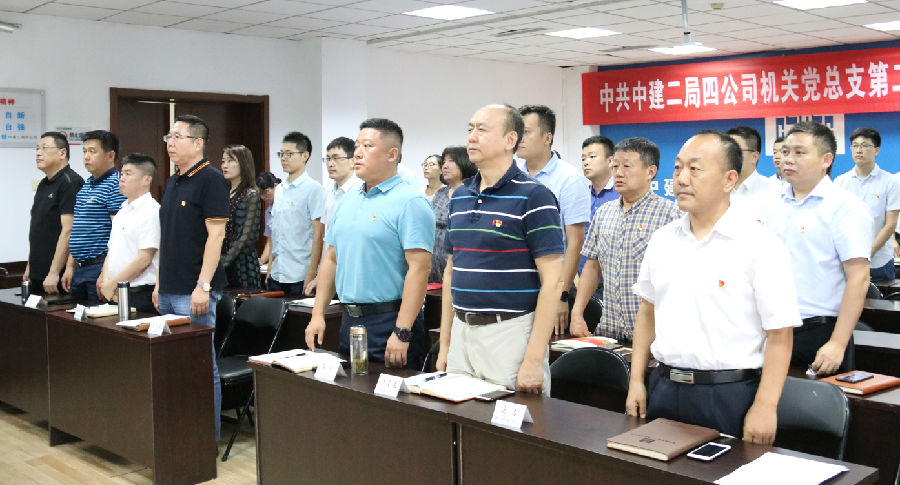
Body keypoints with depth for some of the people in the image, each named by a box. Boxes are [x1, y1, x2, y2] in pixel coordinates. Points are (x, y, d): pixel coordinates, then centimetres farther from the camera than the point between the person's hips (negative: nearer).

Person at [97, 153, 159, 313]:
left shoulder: (150, 211, -12)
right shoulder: (122, 211, 17)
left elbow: (144, 259, -18)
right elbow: (111, 251, 19)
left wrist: (112, 284, -12)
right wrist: (105, 280, 1)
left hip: (139, 295, -8)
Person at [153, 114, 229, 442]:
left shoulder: (210, 179, -10)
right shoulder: (172, 182, 16)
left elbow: (215, 234, -16)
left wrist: (203, 285, -20)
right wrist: (160, 282, 17)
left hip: (194, 292, -9)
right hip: (169, 291, 9)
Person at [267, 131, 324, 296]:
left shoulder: (313, 189, -8)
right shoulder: (279, 190, 14)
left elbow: (319, 235, -12)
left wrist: (311, 275, -16)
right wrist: (270, 268, 16)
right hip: (276, 275, 7)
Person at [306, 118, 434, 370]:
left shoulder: (410, 202, -11)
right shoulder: (347, 202, 14)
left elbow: (419, 268, -19)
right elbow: (332, 260, 18)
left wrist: (402, 333, -23)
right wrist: (317, 315, 11)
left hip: (389, 321, -7)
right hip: (349, 321, 8)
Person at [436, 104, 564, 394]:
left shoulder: (533, 197, -10)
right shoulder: (459, 197, 11)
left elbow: (552, 281, -14)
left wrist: (534, 360, -18)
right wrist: (444, 345, 13)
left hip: (511, 333, -6)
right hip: (462, 334, 6)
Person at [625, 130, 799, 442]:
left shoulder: (760, 246, -10)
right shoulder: (662, 240, 7)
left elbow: (779, 335, -12)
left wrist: (765, 408, -16)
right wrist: (636, 381, 10)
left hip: (730, 395, -5)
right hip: (664, 389, 5)